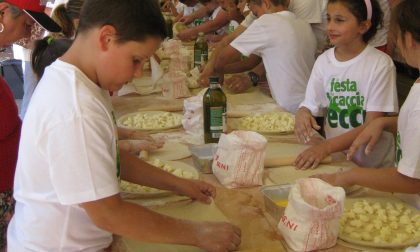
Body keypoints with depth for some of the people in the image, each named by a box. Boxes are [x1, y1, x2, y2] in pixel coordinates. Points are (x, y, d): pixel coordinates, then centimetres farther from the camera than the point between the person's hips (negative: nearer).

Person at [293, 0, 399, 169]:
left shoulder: (380, 63, -8)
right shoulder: (323, 60, 5)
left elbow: (372, 126, -10)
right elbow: (310, 105, 9)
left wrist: (327, 146, -22)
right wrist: (302, 114, -16)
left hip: (372, 166, -4)